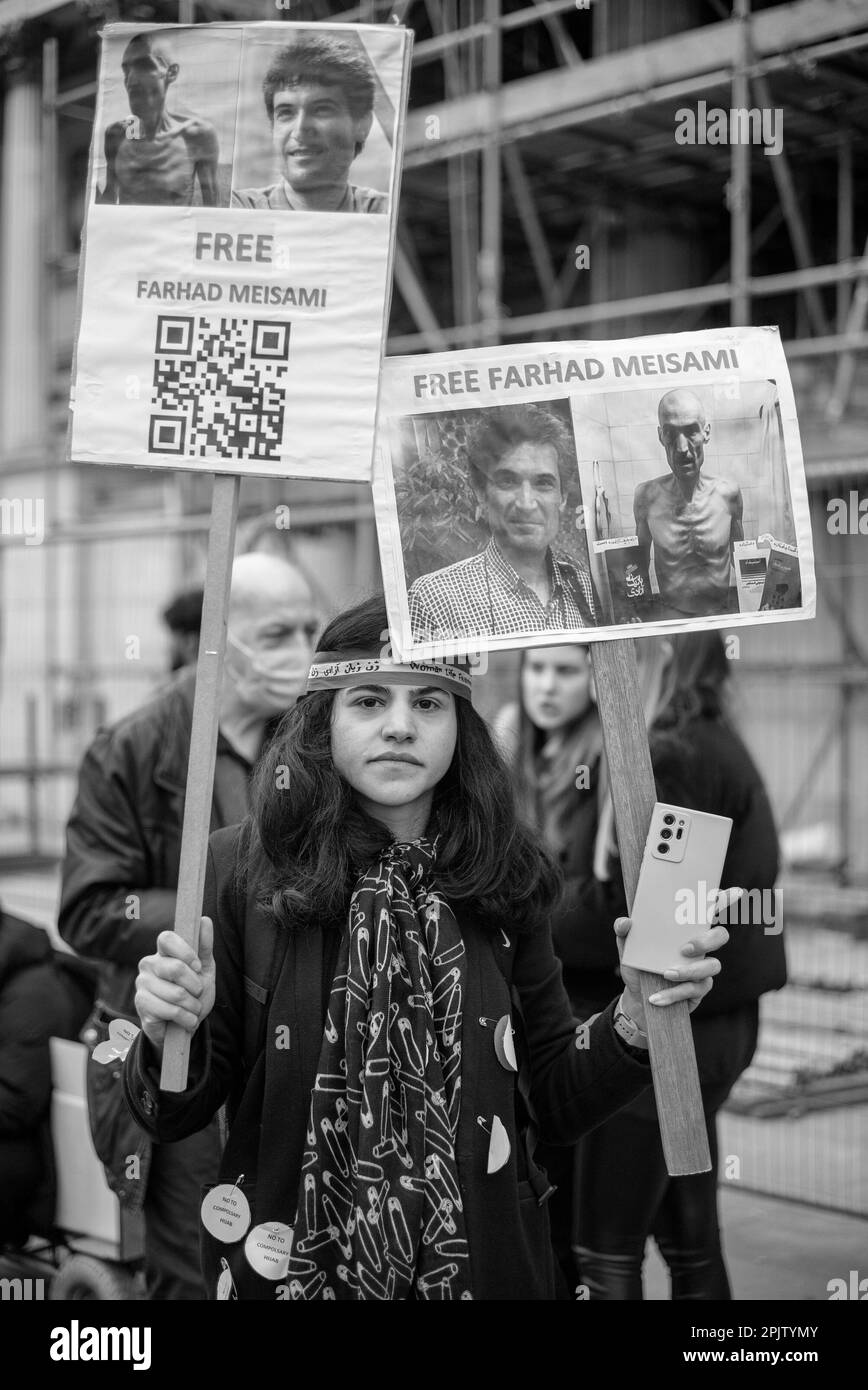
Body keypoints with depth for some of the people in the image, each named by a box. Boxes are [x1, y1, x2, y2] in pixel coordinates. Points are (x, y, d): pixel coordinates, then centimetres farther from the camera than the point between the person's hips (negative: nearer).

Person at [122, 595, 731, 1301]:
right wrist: (172, 1034, -25)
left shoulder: (506, 876, -5)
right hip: (290, 1266, -1)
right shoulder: (240, 869, -10)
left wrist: (637, 1016, -16)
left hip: (481, 1265, 2)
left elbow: (555, 1104, 1)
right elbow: (172, 1116, -5)